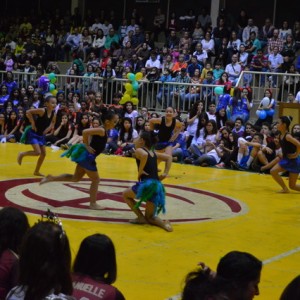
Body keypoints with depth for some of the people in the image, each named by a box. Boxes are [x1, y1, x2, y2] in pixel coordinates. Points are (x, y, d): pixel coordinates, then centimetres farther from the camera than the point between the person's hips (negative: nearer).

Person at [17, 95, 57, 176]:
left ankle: (36, 171, 23)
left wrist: (48, 129, -2)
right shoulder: (42, 111, -24)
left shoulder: (54, 114, -4)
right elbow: (28, 112, -24)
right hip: (33, 133, -7)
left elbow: (52, 123, 16)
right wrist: (33, 123, -21)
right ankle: (22, 154, 9)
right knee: (37, 152, -17)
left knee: (43, 154, 8)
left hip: (41, 135, 7)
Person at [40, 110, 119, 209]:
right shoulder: (102, 130, -20)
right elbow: (85, 132, -31)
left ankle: (51, 178, 20)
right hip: (87, 156, -10)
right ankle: (93, 204, 12)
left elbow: (89, 134, 23)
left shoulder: (101, 130, 10)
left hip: (85, 156, 10)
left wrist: (88, 145, 11)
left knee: (75, 178, 19)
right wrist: (87, 146, -22)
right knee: (95, 179, 3)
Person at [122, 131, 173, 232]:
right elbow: (169, 157, 27)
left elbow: (144, 155, -24)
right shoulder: (153, 153, 22)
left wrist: (140, 171, -14)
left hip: (147, 184, -7)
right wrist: (165, 173, 19)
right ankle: (163, 223, -13)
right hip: (157, 186, 7)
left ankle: (141, 217, 10)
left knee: (126, 195, 24)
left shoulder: (139, 150, 0)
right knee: (149, 217, 19)